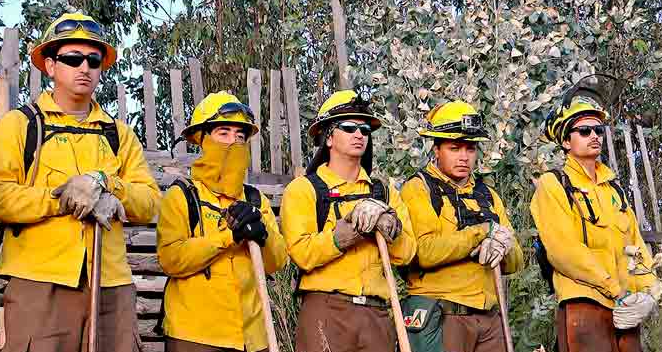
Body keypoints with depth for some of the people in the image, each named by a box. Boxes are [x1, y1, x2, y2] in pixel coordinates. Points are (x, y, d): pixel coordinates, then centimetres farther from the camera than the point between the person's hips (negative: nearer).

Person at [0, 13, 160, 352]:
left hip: (113, 286, 3)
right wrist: (63, 198, -14)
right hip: (39, 285, -3)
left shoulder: (119, 134, 18)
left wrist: (105, 183, -11)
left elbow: (149, 202, 7)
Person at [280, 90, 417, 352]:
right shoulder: (303, 189, 4)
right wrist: (348, 230, -19)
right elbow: (302, 254, -11)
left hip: (377, 313, 4)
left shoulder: (385, 193, 17)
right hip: (325, 309, -4)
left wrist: (387, 223, -13)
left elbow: (405, 253, 5)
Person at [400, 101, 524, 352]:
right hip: (439, 316, -6)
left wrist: (503, 247, -10)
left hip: (489, 319, 6)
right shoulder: (418, 189, -2)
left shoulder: (488, 196, 18)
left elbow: (516, 263, 13)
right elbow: (424, 252, -18)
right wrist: (482, 232, -12)